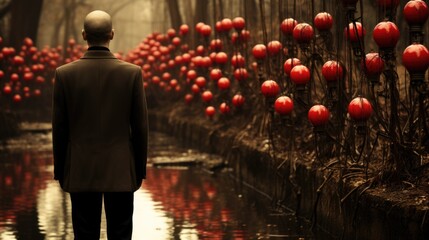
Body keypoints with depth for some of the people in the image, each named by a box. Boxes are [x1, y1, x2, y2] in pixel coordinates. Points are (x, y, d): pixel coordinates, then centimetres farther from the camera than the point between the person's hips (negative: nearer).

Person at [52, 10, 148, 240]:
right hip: (121, 171, 0)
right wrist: (140, 169, 9)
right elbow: (140, 126, -2)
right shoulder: (132, 73, -6)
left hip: (81, 172, 0)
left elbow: (59, 128, 0)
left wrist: (60, 171, 10)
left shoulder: (64, 74, -5)